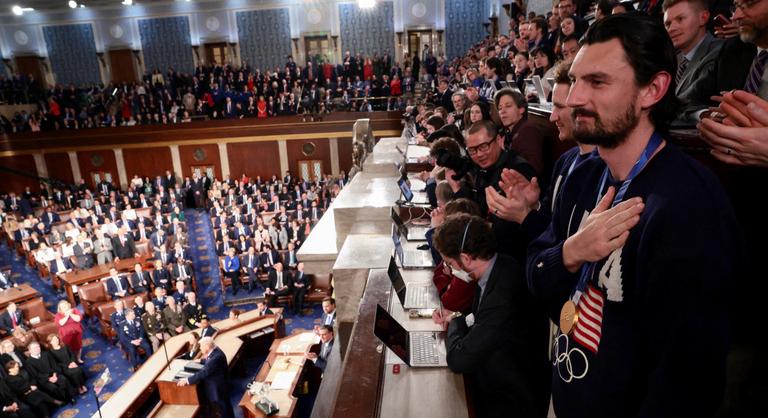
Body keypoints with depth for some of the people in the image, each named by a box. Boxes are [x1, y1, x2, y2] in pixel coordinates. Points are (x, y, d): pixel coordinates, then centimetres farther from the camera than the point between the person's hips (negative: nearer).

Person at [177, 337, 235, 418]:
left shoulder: (216, 357, -35)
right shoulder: (214, 351, -3)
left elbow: (204, 373, -33)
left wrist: (187, 380, -27)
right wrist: (201, 360, 24)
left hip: (218, 389, -9)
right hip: (217, 387, 9)